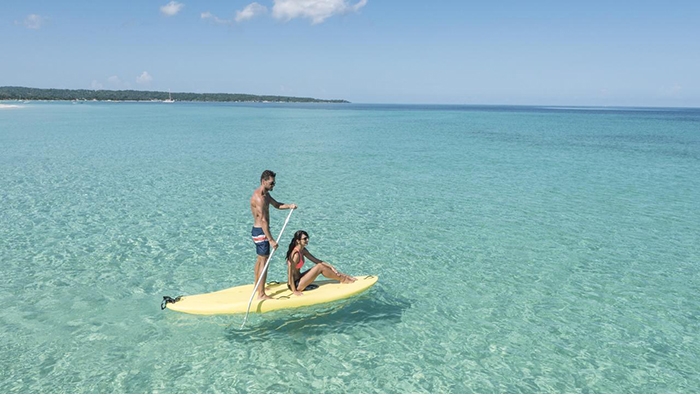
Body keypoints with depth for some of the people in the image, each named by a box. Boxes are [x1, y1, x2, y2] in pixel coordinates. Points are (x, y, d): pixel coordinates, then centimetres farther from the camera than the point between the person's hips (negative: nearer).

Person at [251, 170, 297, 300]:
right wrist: (271, 240, -31)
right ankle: (261, 294, -2)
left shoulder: (265, 194, 9)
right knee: (264, 261, -7)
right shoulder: (259, 198, -24)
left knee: (260, 259, 21)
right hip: (260, 232, -11)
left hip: (259, 231, 11)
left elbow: (277, 205, 20)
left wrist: (289, 206, -1)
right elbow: (263, 221, -29)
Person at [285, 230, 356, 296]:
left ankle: (343, 276, 7)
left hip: (298, 279, 9)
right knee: (320, 267, -13)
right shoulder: (296, 254, -23)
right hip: (295, 285, -9)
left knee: (320, 265, 3)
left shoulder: (303, 250, 6)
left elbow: (317, 261, 10)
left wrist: (331, 267, 0)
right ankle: (343, 280, -2)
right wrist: (295, 291, -22)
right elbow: (290, 274, -23)